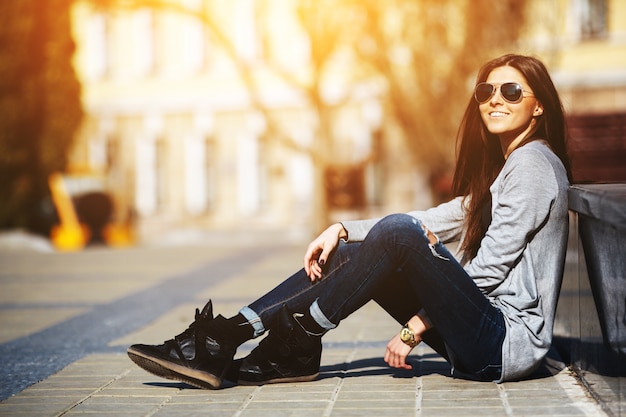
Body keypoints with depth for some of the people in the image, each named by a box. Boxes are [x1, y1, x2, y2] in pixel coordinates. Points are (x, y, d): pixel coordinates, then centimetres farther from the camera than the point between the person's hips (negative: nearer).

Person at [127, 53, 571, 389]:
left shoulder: (533, 162, -8)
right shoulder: (502, 168, 22)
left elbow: (487, 269, -14)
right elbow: (440, 220, 15)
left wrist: (416, 328, -11)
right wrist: (342, 230, 3)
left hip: (509, 340, -9)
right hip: (482, 334, 9)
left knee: (397, 233, -27)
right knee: (349, 251, 4)